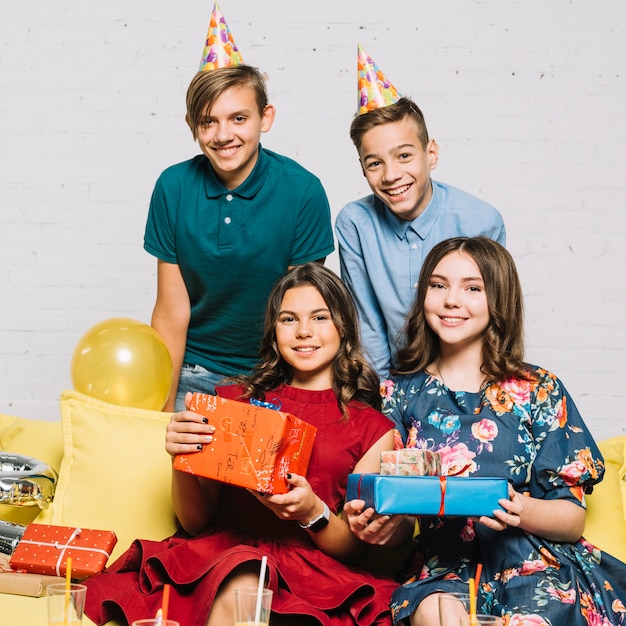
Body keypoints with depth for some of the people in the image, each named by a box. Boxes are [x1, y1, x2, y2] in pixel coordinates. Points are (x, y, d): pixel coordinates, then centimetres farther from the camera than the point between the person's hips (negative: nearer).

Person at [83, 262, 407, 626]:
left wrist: (313, 512, -13)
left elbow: (355, 549, 8)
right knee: (239, 584, -35)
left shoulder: (373, 428, 12)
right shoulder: (236, 400, 18)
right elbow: (196, 521, 13)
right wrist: (182, 458, -7)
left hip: (310, 566, -1)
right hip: (219, 551, 2)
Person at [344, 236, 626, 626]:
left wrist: (522, 511, -19)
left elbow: (573, 518, 2)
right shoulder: (402, 394, 8)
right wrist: (370, 522, -14)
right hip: (445, 567, 1)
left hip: (537, 565, -1)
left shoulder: (538, 390, 3)